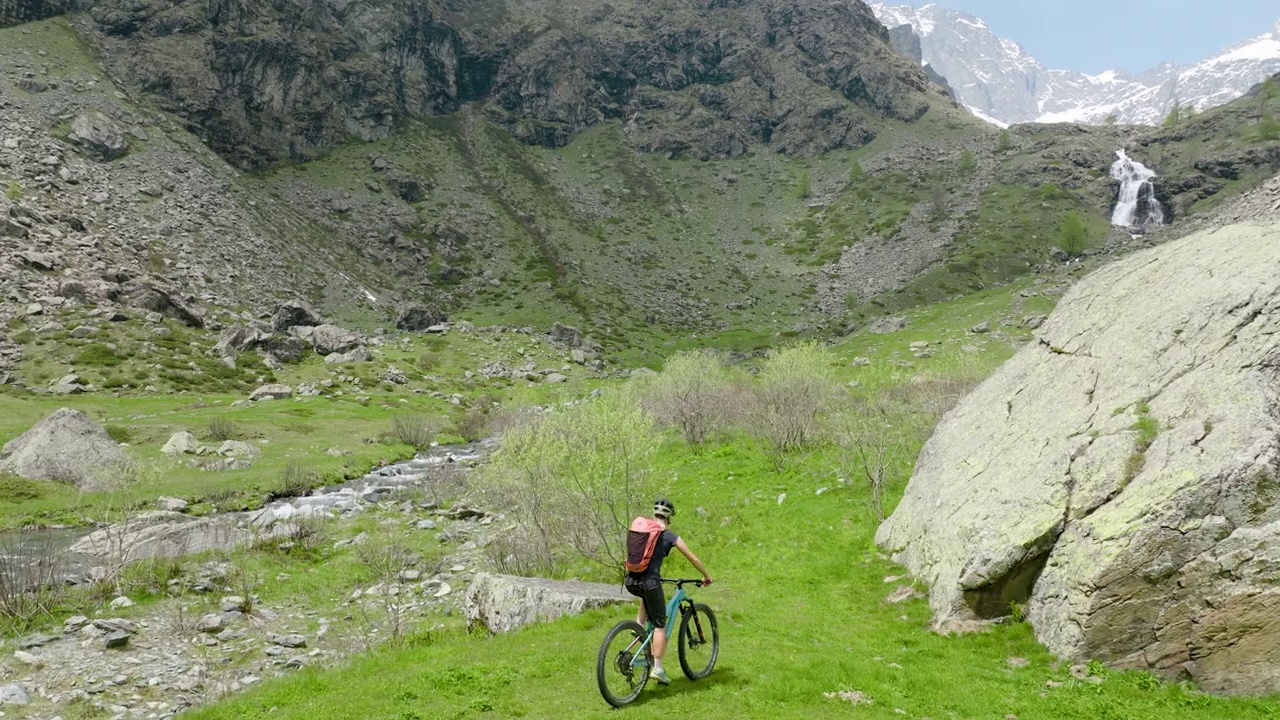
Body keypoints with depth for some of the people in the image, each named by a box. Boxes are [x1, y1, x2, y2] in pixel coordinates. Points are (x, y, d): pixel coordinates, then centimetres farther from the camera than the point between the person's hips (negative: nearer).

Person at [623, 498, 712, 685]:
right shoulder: (670, 536, 2)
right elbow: (694, 559, 9)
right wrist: (706, 577, 25)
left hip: (630, 581, 5)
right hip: (649, 582, -5)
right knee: (660, 625, 8)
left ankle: (639, 624, 25)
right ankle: (657, 669, 3)